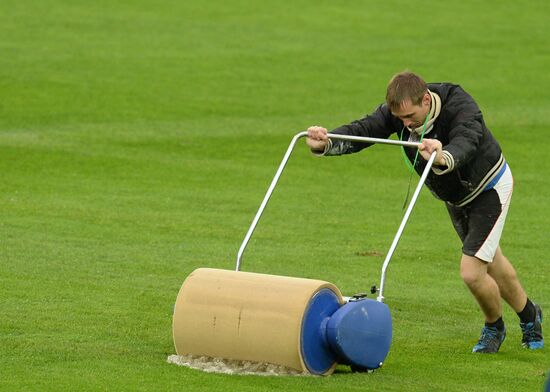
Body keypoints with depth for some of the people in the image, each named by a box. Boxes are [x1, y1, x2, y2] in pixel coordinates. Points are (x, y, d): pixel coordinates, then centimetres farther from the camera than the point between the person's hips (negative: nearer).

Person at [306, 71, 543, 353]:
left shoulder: (461, 108, -38)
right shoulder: (397, 111, -22)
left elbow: (465, 144, -58)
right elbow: (362, 131, -34)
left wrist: (444, 158, -81)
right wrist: (325, 144, -55)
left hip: (489, 188, -7)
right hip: (454, 196, 7)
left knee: (471, 272, -14)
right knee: (491, 263, 23)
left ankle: (494, 326, 17)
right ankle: (528, 314, 49)